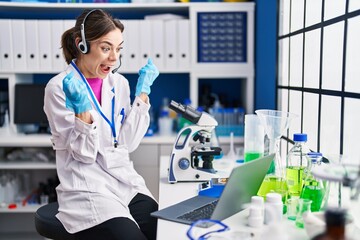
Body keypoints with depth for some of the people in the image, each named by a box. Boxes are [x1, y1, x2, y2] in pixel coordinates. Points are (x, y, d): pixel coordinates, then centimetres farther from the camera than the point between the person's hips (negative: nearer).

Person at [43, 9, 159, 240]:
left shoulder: (119, 83, 7)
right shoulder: (59, 88, -8)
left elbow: (127, 143, 1)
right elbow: (85, 153, -11)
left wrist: (143, 92, -1)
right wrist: (83, 109, -27)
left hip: (127, 184, 5)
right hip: (87, 191, -4)